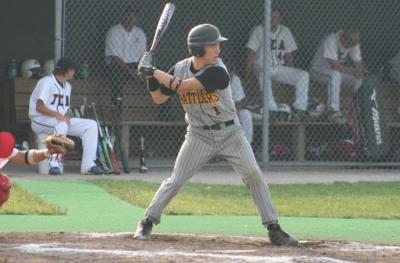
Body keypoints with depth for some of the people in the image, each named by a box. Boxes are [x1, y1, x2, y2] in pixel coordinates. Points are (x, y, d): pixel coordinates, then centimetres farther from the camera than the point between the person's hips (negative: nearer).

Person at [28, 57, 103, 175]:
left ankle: (88, 165, -11)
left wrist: (66, 117, -8)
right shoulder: (47, 82, -12)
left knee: (91, 125, -5)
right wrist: (57, 115, -33)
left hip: (61, 120, 9)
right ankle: (54, 164, -41)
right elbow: (39, 107, -21)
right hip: (40, 121, -9)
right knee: (61, 124, -41)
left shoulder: (67, 86, 17)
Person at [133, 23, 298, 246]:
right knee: (175, 181, -2)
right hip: (199, 136, 2)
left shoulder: (217, 72, -19)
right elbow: (159, 99, 5)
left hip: (230, 132, -2)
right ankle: (147, 222, 14)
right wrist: (151, 76, -12)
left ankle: (273, 228, -5)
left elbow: (182, 87, -27)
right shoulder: (180, 68, -4)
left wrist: (153, 71, -23)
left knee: (254, 175, -12)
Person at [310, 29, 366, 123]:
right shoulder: (331, 40, -30)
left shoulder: (353, 42, -10)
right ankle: (333, 112, -37)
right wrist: (353, 72, -46)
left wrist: (360, 69, -34)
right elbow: (334, 65, -39)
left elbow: (358, 63, -9)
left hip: (339, 70, 7)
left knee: (361, 78, -14)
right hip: (319, 69, -7)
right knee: (335, 75, -39)